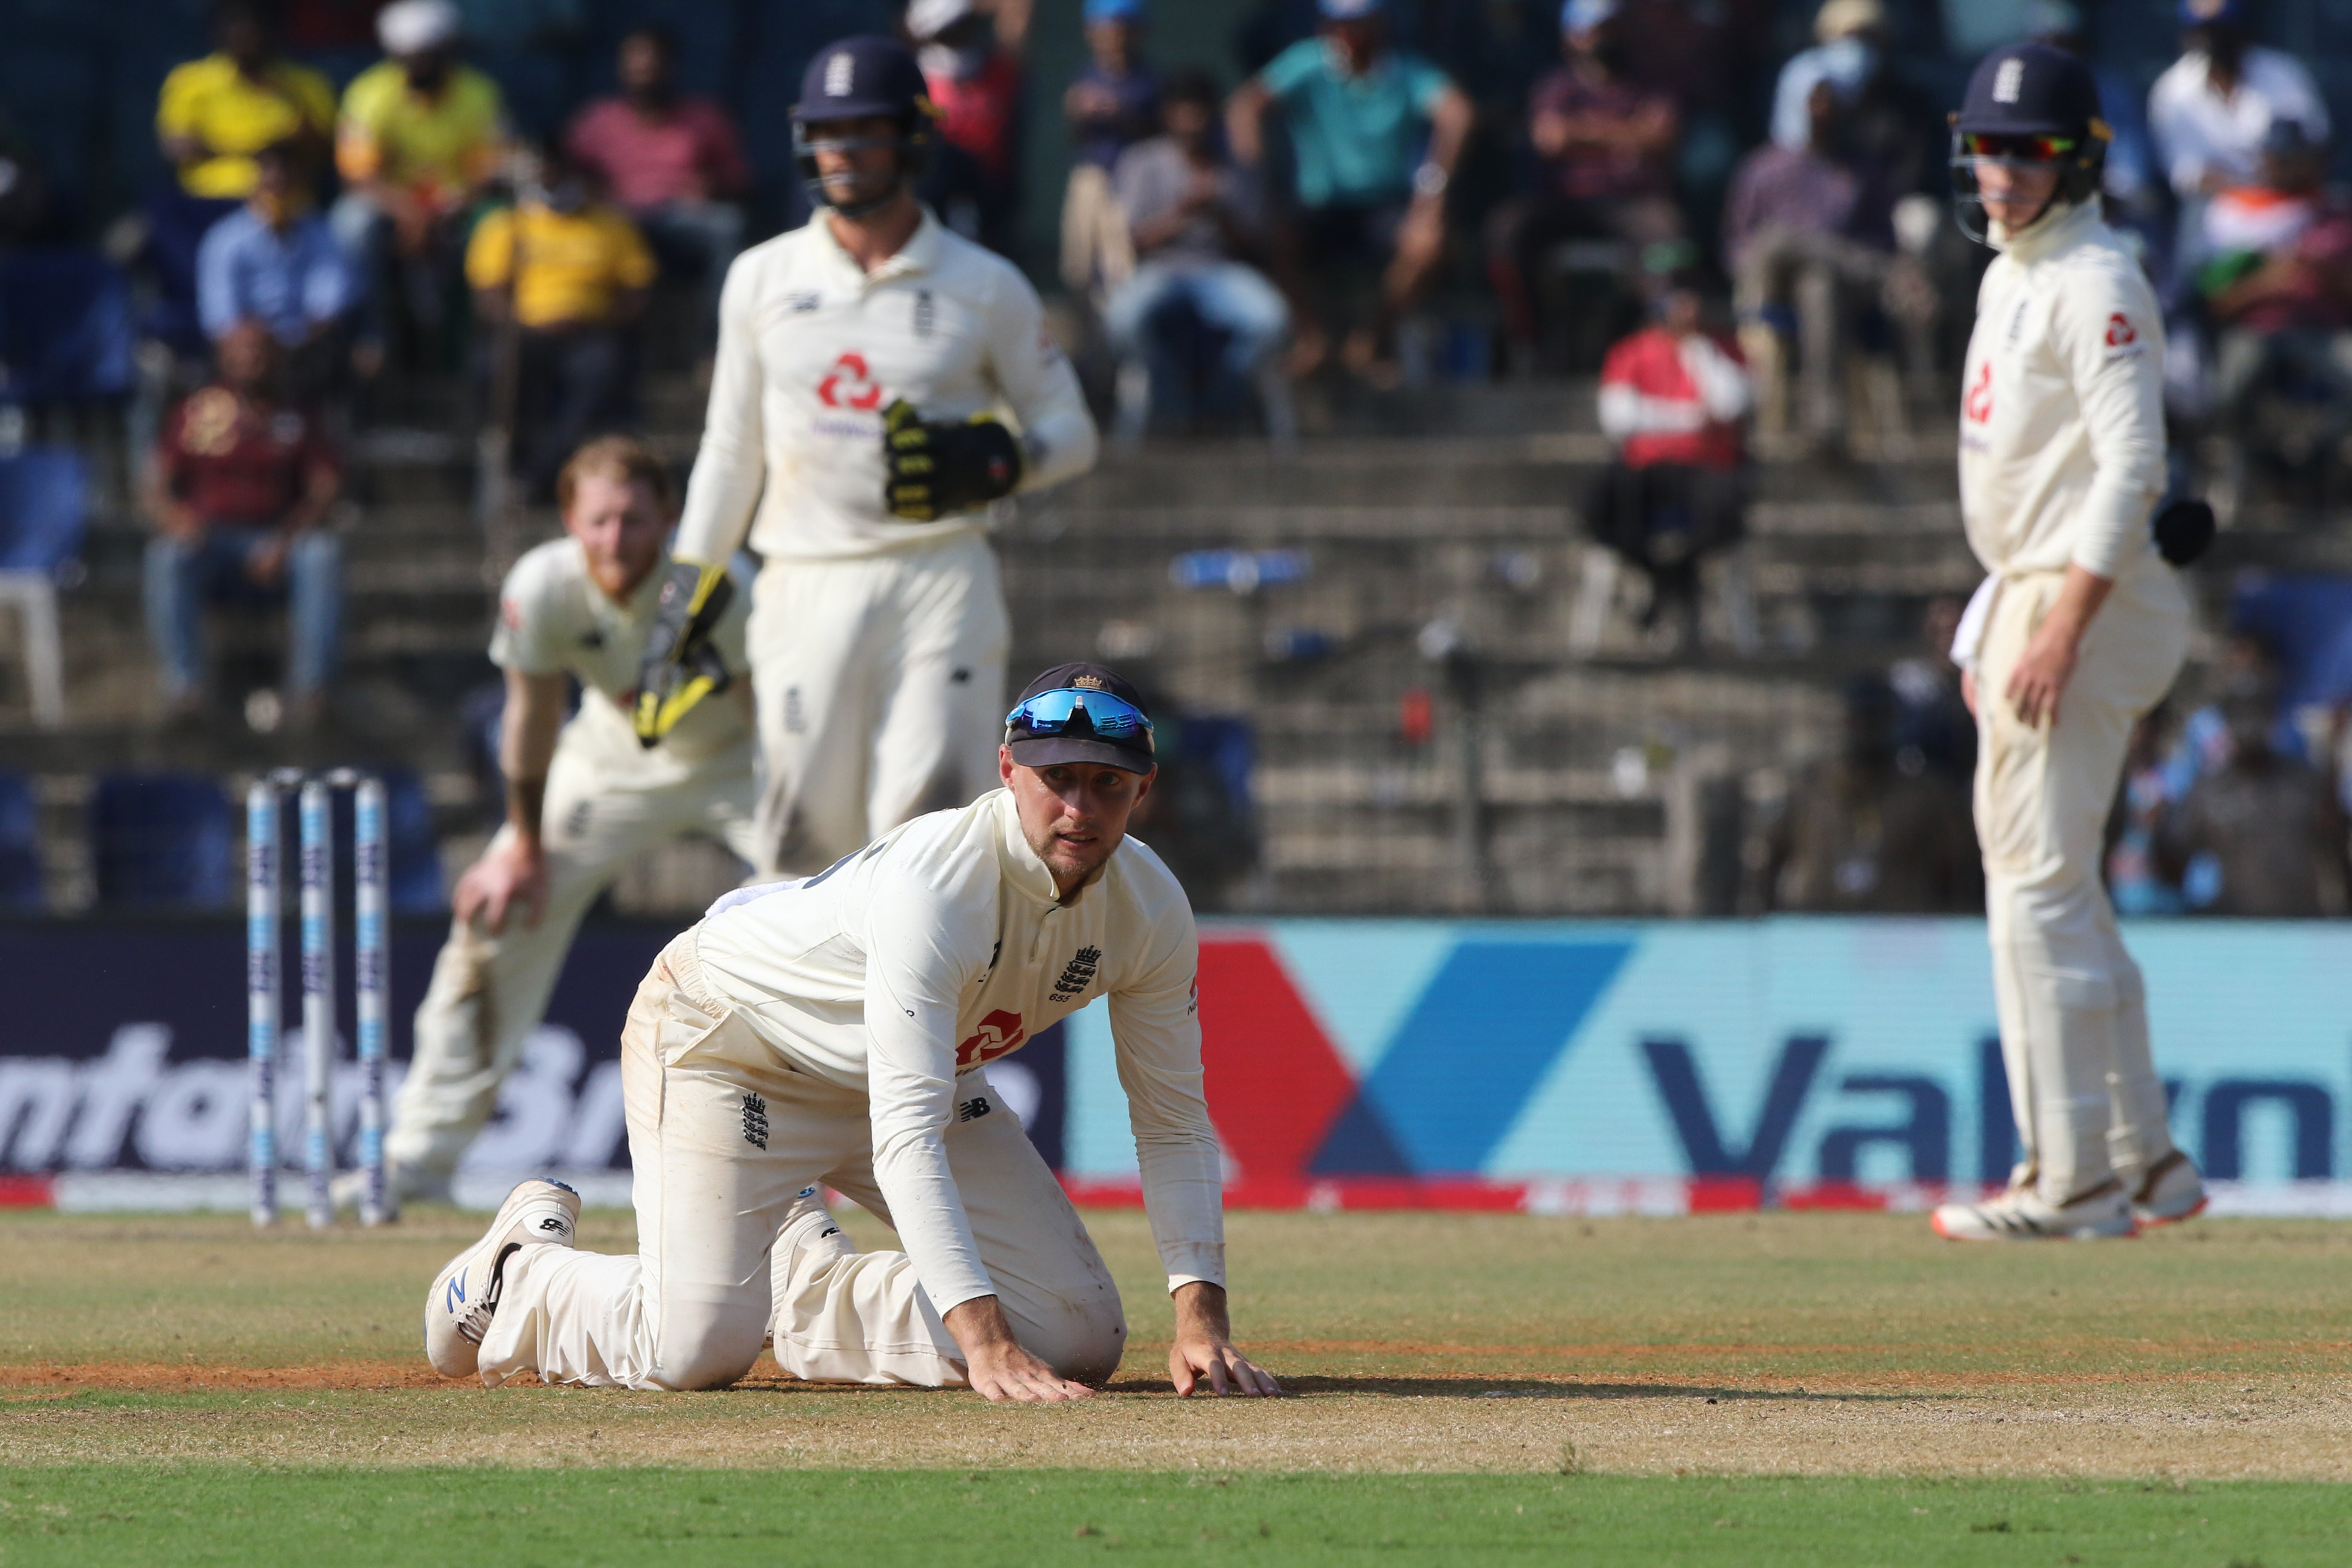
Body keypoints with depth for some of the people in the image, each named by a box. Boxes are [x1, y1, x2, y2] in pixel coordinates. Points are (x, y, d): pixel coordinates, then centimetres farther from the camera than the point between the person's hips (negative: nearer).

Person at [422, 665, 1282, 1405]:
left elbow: (1174, 1126, -10)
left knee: (1080, 1339, -5)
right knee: (695, 1352, -23)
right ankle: (521, 1266, 12)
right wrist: (984, 1343, -53)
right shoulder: (933, 884, -39)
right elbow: (906, 1138, -44)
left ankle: (808, 1282, 19)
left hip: (924, 1065, 7)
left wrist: (1200, 1320, -24)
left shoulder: (1151, 908, -17)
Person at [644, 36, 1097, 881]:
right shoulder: (763, 279, 11)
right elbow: (731, 452, 16)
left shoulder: (986, 288, 5)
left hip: (940, 585, -2)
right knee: (804, 829, -2)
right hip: (805, 584, 2)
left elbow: (1072, 430, 9)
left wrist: (996, 460, -13)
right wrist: (686, 598, 10)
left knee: (927, 819, -13)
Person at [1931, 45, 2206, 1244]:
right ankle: (2145, 1160, 19)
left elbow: (2130, 466, -21)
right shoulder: (2014, 276, 17)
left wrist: (2063, 630, -26)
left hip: (2084, 603, -11)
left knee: (2040, 887, -11)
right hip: (2025, 599, 11)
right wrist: (1991, 629, 22)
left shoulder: (2095, 283, -14)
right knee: (2047, 885, 13)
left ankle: (2074, 1182, -10)